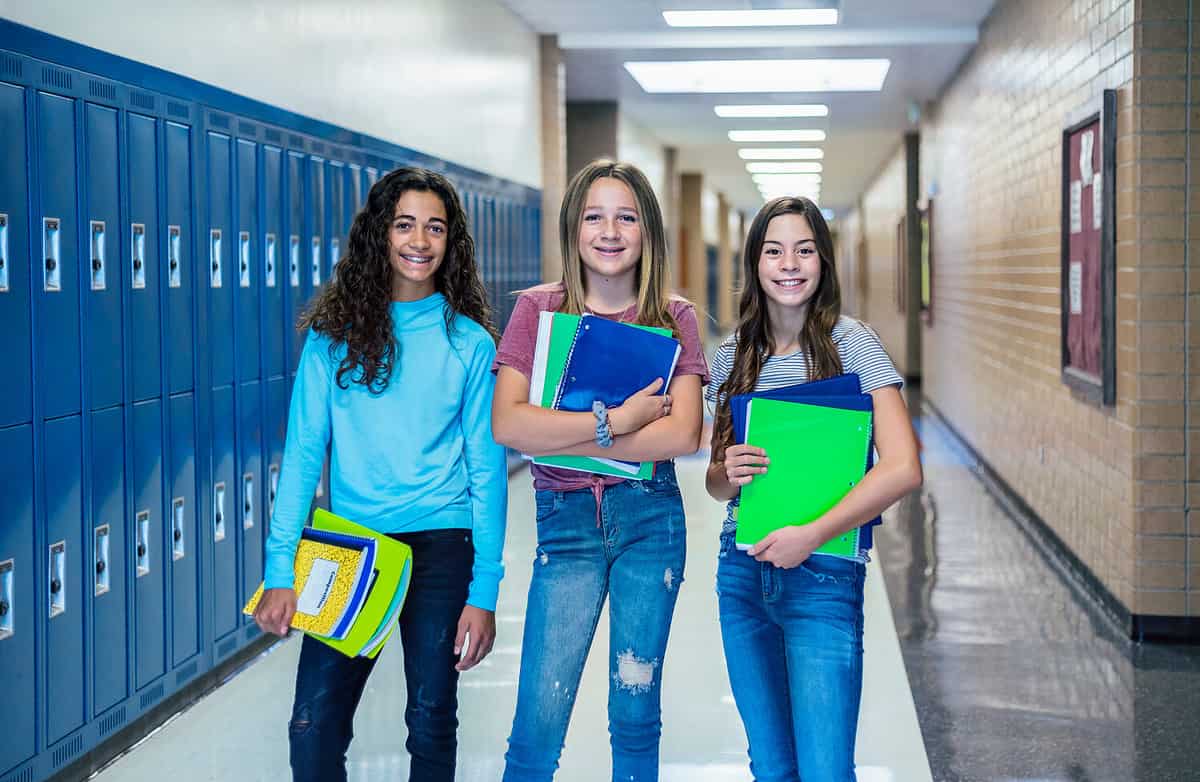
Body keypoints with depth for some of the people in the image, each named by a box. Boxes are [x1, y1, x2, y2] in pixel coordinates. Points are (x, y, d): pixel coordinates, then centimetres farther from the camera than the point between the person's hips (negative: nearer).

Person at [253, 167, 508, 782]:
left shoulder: (469, 342, 0)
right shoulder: (335, 333, 1)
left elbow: (487, 469, -1)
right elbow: (303, 451, -1)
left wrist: (484, 590, -6)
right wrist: (280, 570, -9)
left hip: (439, 545, 0)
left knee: (432, 721, 8)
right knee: (313, 725, -4)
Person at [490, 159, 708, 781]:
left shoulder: (673, 319, 3)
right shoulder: (538, 309, 2)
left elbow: (683, 434, -10)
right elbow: (507, 424, -10)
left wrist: (561, 438, -13)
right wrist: (614, 421, -14)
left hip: (650, 517, 1)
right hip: (565, 522, -1)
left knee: (636, 713, 9)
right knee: (537, 726, -4)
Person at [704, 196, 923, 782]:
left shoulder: (852, 344, -5)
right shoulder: (733, 356, 9)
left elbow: (903, 468, -14)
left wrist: (811, 534, -20)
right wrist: (727, 471, -8)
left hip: (823, 576, -4)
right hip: (743, 570, 5)